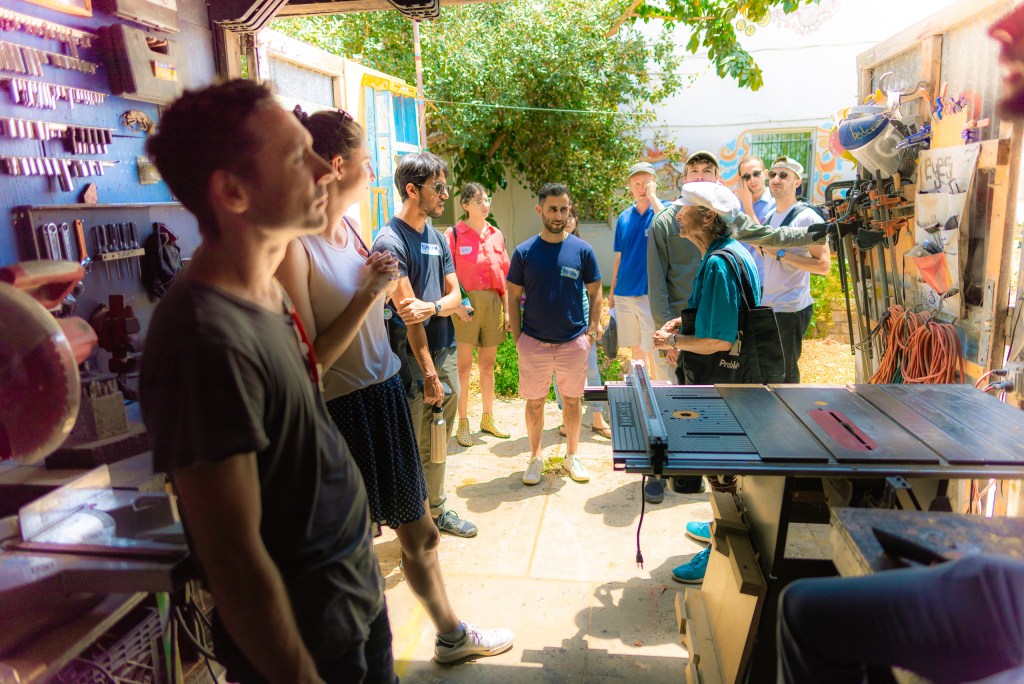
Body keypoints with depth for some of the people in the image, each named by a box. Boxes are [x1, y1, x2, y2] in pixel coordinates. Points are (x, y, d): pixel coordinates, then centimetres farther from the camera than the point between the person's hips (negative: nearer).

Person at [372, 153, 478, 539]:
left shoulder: (438, 238, 12)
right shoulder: (390, 241, -12)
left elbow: (454, 296, 8)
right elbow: (406, 311, -17)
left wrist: (432, 307, -16)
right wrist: (429, 372, -18)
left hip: (445, 352, 7)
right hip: (413, 361, -7)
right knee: (414, 449, 2)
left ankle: (437, 511, 32)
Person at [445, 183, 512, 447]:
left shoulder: (496, 235, 10)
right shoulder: (454, 235, -4)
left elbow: (504, 275, 12)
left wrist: (507, 309, 10)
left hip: (493, 303, 5)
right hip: (466, 304, -4)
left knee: (488, 364, 13)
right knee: (464, 365, 0)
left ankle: (488, 419, 26)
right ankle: (463, 423, 10)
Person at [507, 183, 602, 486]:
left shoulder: (582, 250, -3)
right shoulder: (524, 252, -4)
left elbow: (595, 293, 4)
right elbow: (513, 297, 1)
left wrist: (593, 329, -4)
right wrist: (518, 339, -3)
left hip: (574, 341, 0)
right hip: (534, 342, 0)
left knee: (572, 400, 12)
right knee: (534, 402, 9)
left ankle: (572, 455, 30)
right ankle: (535, 457, 27)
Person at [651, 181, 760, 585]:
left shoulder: (718, 264, -24)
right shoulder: (737, 252, 8)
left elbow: (719, 341, -27)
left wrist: (676, 342, -13)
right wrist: (682, 322, 10)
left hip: (720, 382, -10)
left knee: (722, 468, 3)